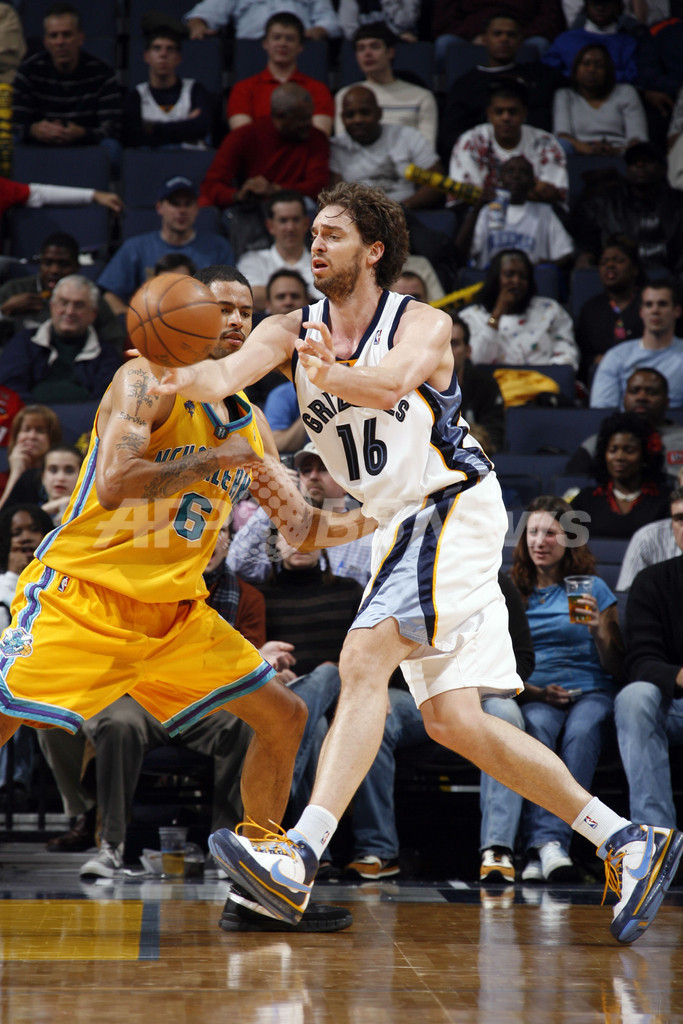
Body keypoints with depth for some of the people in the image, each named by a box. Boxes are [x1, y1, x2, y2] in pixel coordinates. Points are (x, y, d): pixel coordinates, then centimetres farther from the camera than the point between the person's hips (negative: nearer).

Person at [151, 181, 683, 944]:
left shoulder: (423, 325, -10)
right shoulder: (292, 333, 5)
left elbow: (392, 382, -34)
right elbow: (232, 370, -17)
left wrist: (334, 376, -56)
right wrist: (182, 380, -40)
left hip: (454, 509, -8)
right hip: (406, 530, 8)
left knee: (363, 661, -26)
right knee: (453, 722, 4)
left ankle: (299, 858, -37)